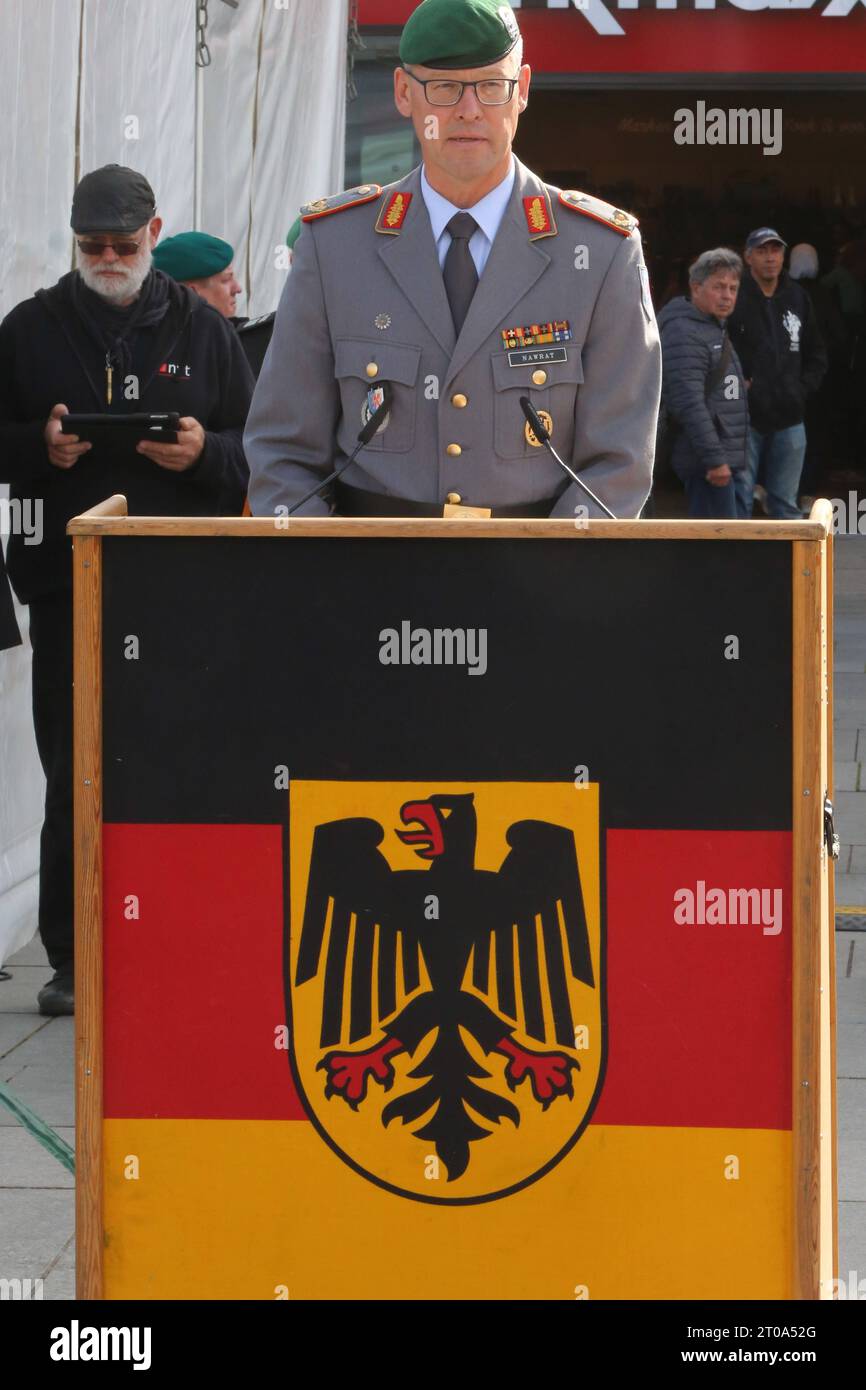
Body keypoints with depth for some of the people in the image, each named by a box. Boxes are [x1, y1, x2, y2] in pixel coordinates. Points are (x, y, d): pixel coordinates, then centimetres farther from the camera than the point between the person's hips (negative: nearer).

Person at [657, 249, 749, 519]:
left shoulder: (717, 329, 20)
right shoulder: (684, 332, -15)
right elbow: (689, 402, -23)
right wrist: (714, 459, -26)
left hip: (731, 461, 11)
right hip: (707, 464, -11)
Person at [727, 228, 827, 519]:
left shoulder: (797, 297, 10)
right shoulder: (734, 298, -6)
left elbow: (816, 354, 19)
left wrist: (804, 388, 7)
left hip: (788, 419, 4)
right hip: (745, 418, -4)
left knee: (786, 505, 10)